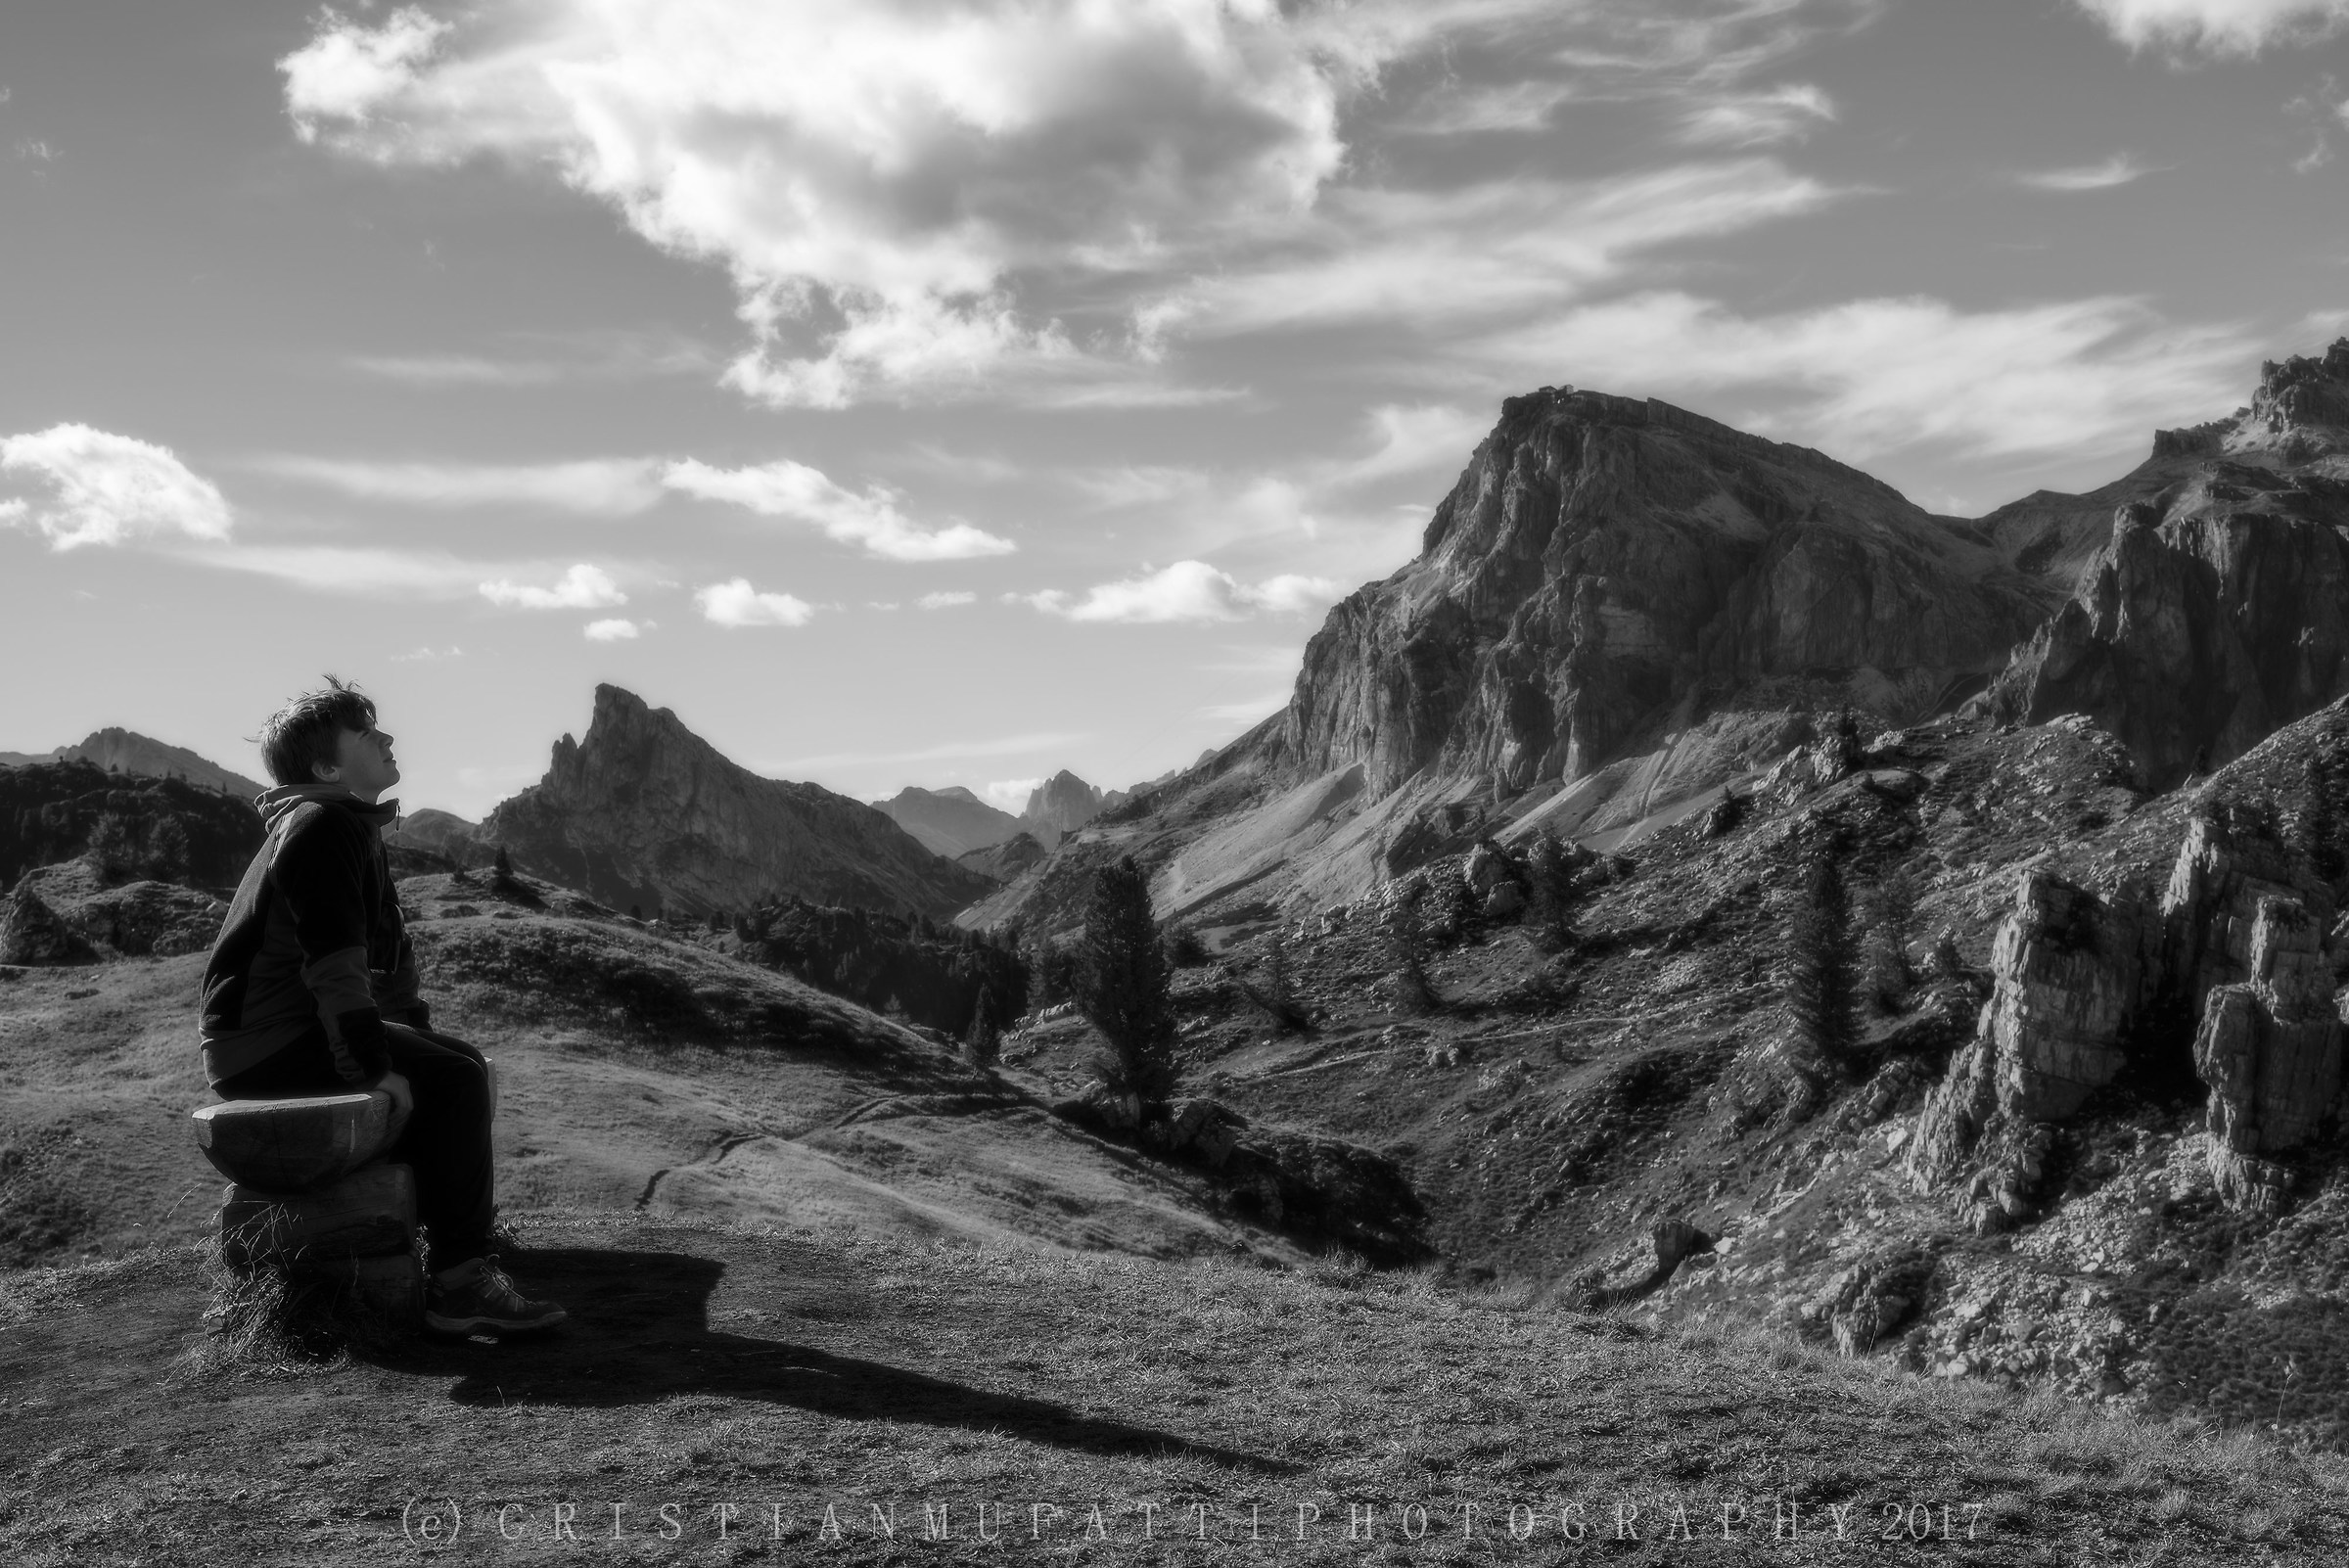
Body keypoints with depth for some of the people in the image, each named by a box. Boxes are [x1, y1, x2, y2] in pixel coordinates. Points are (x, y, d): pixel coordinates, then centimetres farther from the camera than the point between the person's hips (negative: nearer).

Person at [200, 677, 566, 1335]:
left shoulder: (356, 828, 18)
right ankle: (460, 1281, -18)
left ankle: (445, 1214, 20)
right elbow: (335, 965, -24)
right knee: (454, 1077, -19)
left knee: (458, 1063, 14)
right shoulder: (323, 828, -16)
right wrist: (375, 1068, -23)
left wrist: (416, 1034, 16)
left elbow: (387, 948, 22)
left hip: (289, 1032, 11)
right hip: (269, 1048, -11)